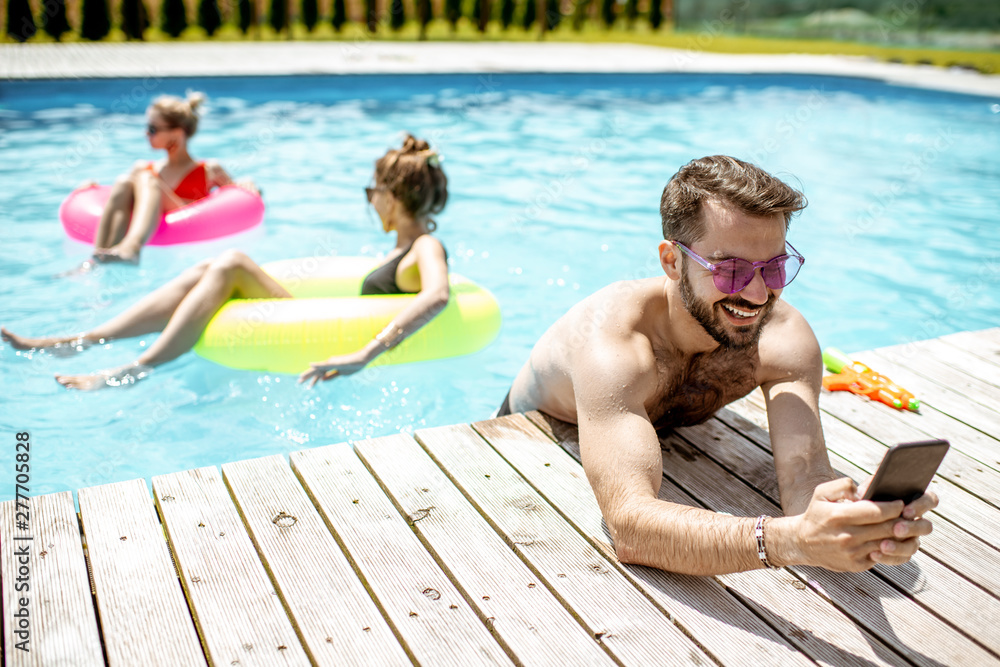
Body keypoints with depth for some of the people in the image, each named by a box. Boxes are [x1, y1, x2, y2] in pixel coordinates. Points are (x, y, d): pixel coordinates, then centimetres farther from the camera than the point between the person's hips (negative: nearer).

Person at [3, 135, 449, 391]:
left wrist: (363, 356, -43)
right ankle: (76, 342, -3)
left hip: (320, 345, -9)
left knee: (231, 265, -18)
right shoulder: (405, 249, 17)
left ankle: (135, 370, -16)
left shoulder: (426, 249, -13)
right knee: (207, 271, 0)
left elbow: (437, 297, -35)